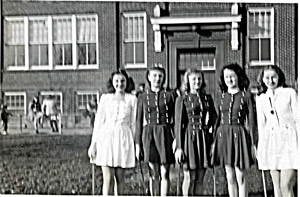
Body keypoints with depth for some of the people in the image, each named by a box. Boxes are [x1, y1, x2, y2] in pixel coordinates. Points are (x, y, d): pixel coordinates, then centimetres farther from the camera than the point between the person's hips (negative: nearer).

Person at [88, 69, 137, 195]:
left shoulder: (132, 99, 6)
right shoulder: (105, 98, 8)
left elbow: (133, 123, 7)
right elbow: (98, 121, 8)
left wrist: (135, 145, 5)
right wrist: (93, 143, 4)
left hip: (124, 138, 0)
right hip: (106, 137, 0)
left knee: (120, 178, 5)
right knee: (108, 179, -7)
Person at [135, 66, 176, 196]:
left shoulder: (170, 95, 5)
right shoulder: (142, 97, 8)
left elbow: (176, 119, 4)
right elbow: (139, 121, 8)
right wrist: (137, 144, 3)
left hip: (165, 135, -1)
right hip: (149, 135, 1)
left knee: (164, 173, -3)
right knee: (153, 174, 2)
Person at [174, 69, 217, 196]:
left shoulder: (208, 98, 11)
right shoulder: (182, 99, -1)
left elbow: (214, 118, 20)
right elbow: (178, 124, -5)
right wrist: (179, 147, -10)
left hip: (204, 139, 4)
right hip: (189, 138, -4)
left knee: (200, 177, 6)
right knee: (189, 177, -4)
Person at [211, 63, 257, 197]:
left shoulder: (246, 96, -2)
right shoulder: (222, 96, 10)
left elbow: (251, 120, -3)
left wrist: (253, 143, -6)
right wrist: (214, 139, 12)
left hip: (239, 135, -4)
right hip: (223, 136, 4)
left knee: (240, 177, -1)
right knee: (230, 177, 8)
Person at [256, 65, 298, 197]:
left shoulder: (290, 93, 3)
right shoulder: (261, 99, 11)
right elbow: (261, 124, 13)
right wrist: (260, 146, 9)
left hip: (289, 140, -3)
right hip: (271, 141, 3)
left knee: (286, 185, -11)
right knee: (276, 185, 4)